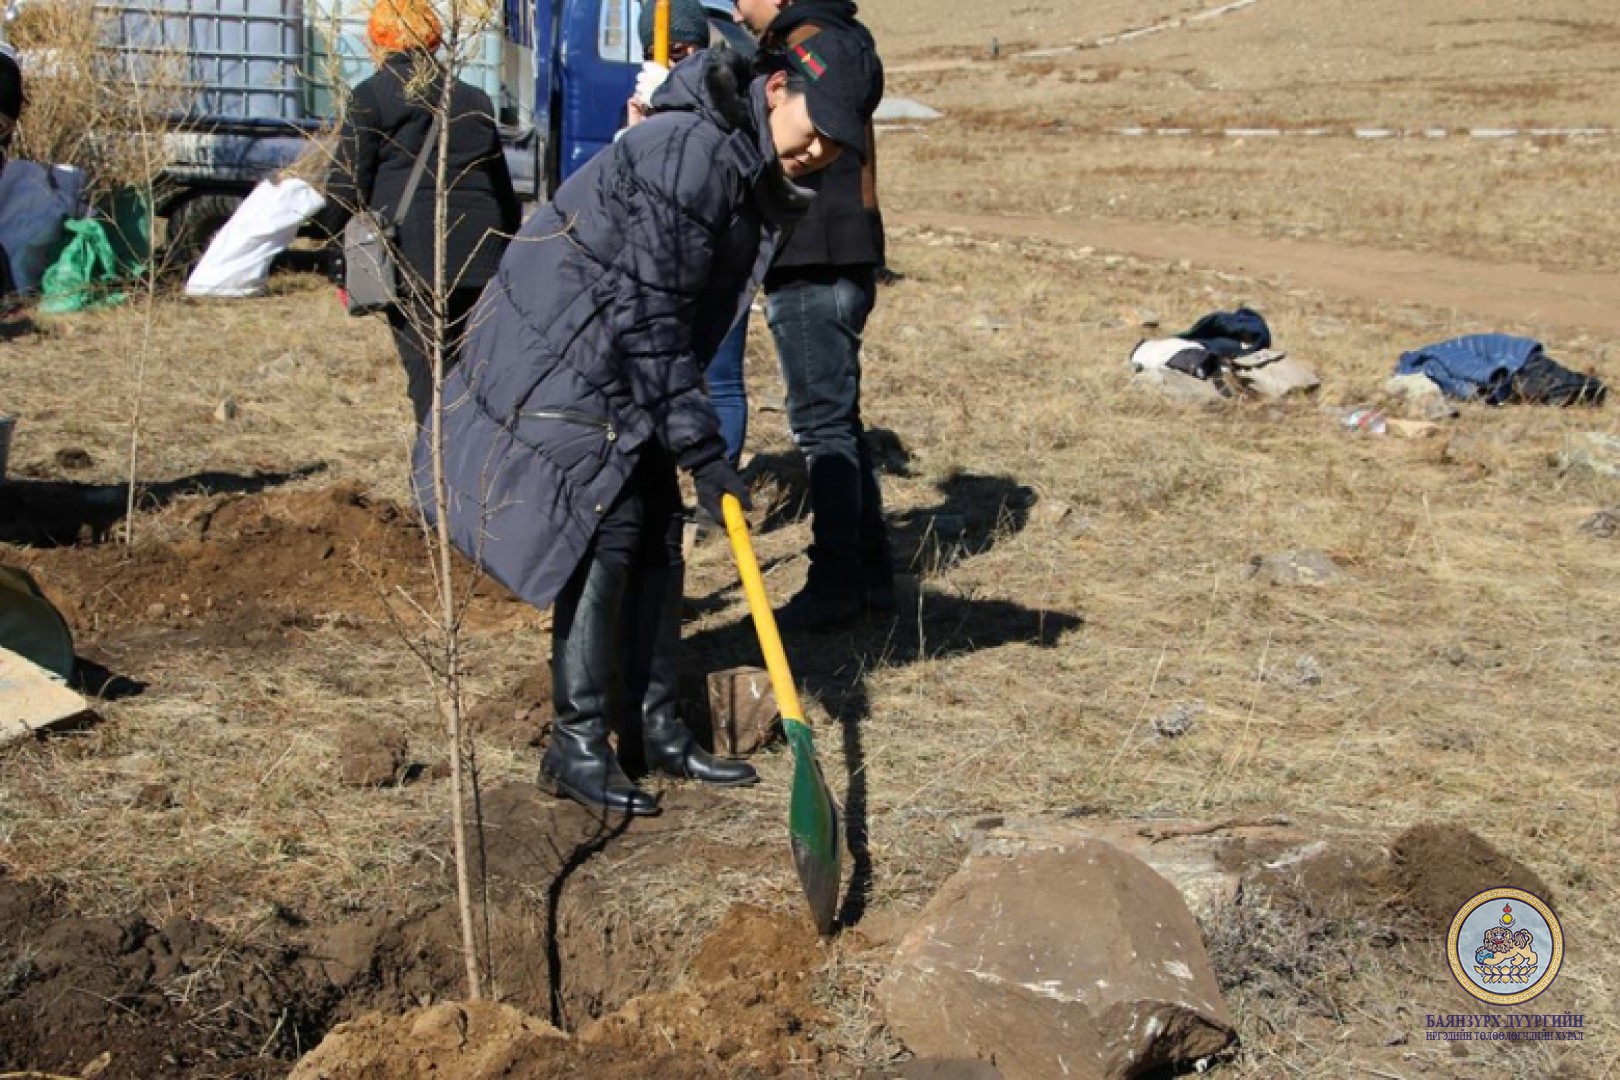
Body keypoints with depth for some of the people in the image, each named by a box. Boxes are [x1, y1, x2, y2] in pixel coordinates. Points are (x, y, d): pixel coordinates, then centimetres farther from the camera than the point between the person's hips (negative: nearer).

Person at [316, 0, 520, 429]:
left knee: (430, 382, -3)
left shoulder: (369, 97, 3)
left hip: (412, 264, -4)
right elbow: (503, 189, 20)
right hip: (481, 263, 4)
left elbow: (347, 186, -1)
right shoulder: (473, 100, 18)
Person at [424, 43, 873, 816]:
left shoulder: (755, 173, 6)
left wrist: (688, 430, 16)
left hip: (624, 363, 10)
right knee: (607, 531, -11)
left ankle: (652, 729, 17)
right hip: (566, 352, -9)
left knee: (657, 533, 8)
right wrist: (700, 446, -23)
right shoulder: (696, 150, -25)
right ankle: (576, 749, -4)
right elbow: (649, 312, -25)